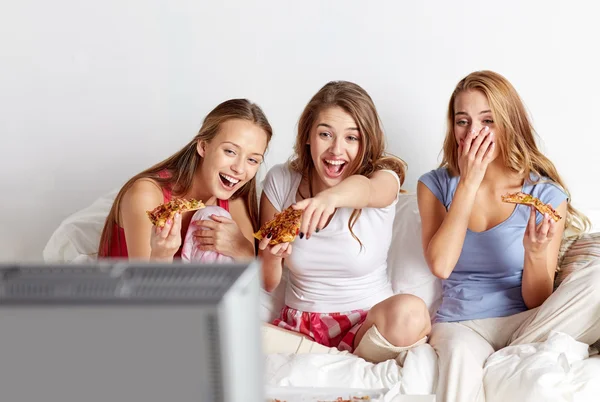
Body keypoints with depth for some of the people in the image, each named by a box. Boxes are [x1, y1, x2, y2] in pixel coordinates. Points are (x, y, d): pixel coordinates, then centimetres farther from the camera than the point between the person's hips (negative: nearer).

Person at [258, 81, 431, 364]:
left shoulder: (383, 178, -7)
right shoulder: (280, 181, -1)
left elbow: (367, 189, -36)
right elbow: (267, 283, 4)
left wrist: (331, 196, -60)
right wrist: (271, 255, -21)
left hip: (367, 324, -2)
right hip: (300, 327, 2)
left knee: (409, 312, -36)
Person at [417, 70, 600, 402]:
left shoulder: (546, 195, -2)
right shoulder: (436, 185, 2)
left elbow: (538, 303, -3)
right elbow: (441, 266, -16)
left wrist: (535, 252, -23)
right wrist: (469, 183, -15)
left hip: (523, 324, 4)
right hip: (460, 326, -3)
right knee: (461, 353, -40)